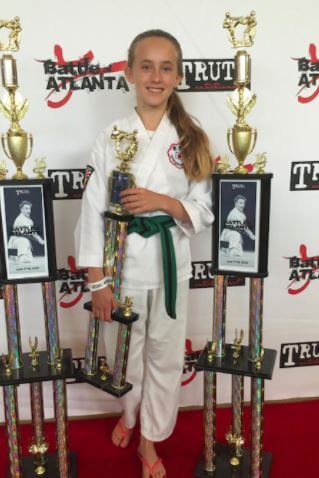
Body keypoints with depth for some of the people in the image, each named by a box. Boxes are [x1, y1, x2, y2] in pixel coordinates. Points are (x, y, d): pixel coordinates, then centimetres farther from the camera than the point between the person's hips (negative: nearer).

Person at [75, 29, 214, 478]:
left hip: (170, 263, 1)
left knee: (165, 357, 12)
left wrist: (165, 203, -20)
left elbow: (205, 211, 0)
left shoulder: (192, 139, -2)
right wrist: (97, 281, -8)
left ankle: (150, 440, 36)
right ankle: (128, 414, 49)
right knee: (125, 353, 17)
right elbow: (93, 210, -6)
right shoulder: (110, 137, -5)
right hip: (122, 264, 0)